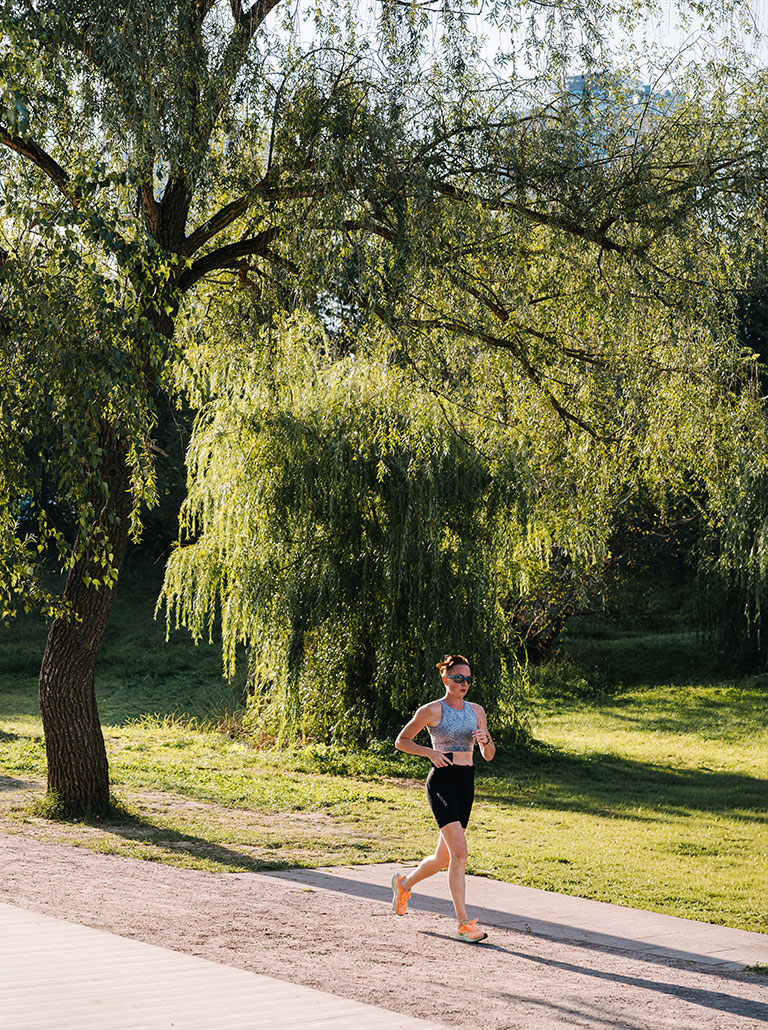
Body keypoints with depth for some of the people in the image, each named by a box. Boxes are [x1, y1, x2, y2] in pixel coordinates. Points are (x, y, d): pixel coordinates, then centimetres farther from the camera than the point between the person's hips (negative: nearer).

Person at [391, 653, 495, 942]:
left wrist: (485, 741, -8)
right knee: (459, 853, -18)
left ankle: (404, 883, 41)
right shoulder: (431, 711, -4)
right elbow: (401, 741, 2)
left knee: (444, 858, 13)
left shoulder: (476, 710, 11)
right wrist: (430, 752, -13)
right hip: (441, 781, -6)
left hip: (466, 784, 6)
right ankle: (464, 923, -15)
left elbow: (489, 756, 14)